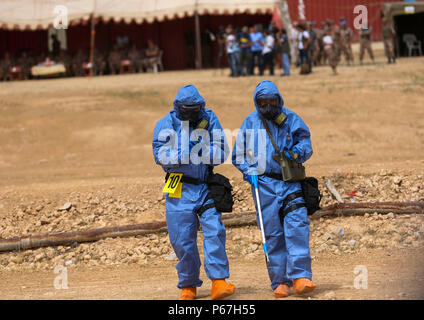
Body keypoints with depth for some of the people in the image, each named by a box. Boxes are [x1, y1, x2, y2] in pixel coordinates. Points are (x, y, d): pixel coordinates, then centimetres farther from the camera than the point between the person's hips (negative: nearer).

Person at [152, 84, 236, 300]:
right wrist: (182, 153, -23)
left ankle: (218, 282, -17)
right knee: (183, 240, 1)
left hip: (205, 186, 1)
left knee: (214, 231, -15)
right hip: (179, 189, -1)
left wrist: (202, 149, -18)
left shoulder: (209, 120, 4)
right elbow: (160, 155, -10)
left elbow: (221, 153, -1)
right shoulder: (166, 124, 0)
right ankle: (188, 286, 16)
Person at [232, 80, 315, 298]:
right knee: (273, 234, -1)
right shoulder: (250, 123, 8)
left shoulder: (291, 119, 8)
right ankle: (280, 282, 6)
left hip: (290, 182, 0)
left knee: (297, 226, -14)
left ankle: (300, 278, -17)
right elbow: (239, 156, 14)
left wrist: (296, 152, -12)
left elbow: (306, 143, 11)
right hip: (264, 184, 0)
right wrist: (249, 171, -4)